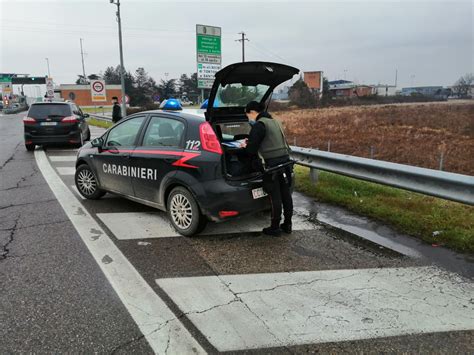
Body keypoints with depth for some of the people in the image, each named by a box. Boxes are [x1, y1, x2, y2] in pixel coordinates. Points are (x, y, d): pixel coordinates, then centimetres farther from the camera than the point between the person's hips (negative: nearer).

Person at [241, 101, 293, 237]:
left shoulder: (259, 125, -12)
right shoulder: (273, 121, 16)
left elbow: (252, 149, -13)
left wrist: (245, 146, 9)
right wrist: (250, 142, 22)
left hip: (273, 163, -8)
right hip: (285, 160, 8)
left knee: (275, 197, 1)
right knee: (286, 194, 14)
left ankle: (275, 228, 12)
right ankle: (287, 224, 25)